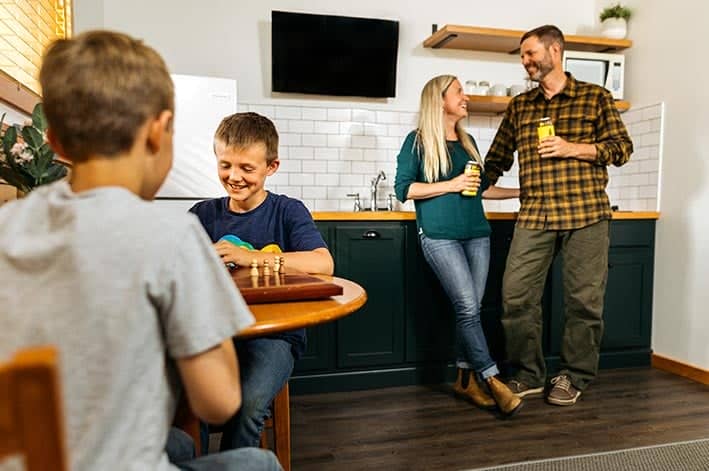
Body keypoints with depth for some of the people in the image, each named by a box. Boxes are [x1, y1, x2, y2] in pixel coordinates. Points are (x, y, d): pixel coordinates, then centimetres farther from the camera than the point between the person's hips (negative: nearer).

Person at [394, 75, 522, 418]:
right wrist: (450, 185, -11)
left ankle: (466, 379, 17)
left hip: (476, 233, 6)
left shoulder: (467, 141, 19)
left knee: (470, 309, 5)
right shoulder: (418, 141, 1)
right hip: (440, 236, -6)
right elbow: (403, 189, -6)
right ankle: (494, 382, -4)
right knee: (468, 307, -12)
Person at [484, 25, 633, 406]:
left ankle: (573, 378, 21)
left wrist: (572, 149, -9)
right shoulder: (519, 106, 16)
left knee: (584, 300, 3)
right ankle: (529, 374, 15)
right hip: (533, 216, 3)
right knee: (516, 295, -2)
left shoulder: (595, 97, 8)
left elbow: (622, 147, 4)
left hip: (586, 213, -2)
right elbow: (497, 157, 19)